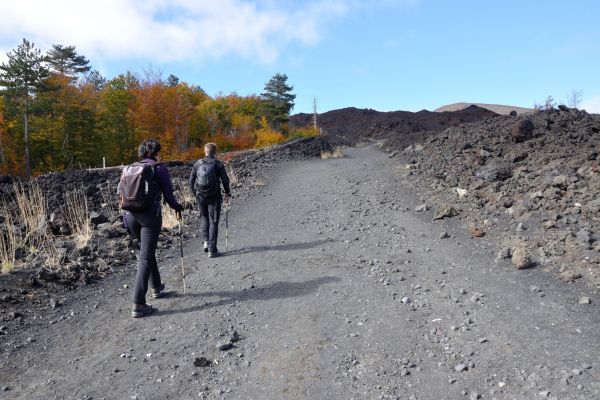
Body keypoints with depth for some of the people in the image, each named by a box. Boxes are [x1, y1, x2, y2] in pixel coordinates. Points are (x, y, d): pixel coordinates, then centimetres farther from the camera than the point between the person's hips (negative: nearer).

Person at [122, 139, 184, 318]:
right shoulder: (160, 169, -2)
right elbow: (168, 196, -3)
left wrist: (127, 216, 20)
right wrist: (178, 208, 15)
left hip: (131, 215, 6)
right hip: (150, 215, -6)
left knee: (147, 250, 23)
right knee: (145, 257, -3)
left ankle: (156, 288, 38)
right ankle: (138, 304, -6)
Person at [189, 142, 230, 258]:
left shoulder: (197, 163, 2)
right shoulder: (218, 164, -6)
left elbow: (191, 180, 5)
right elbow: (225, 180, -6)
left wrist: (194, 192, 18)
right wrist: (227, 192, 10)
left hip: (200, 196, 3)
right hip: (214, 196, -3)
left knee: (204, 218, 24)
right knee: (213, 222, 3)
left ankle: (206, 241, 8)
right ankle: (212, 250, 3)